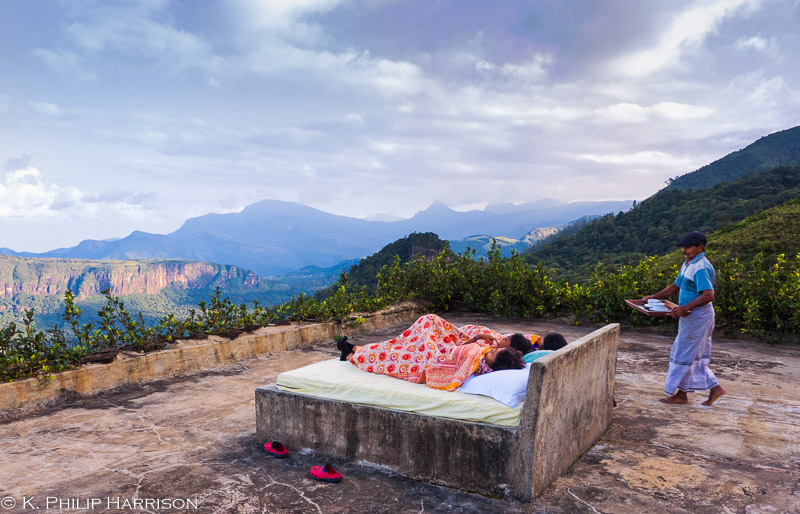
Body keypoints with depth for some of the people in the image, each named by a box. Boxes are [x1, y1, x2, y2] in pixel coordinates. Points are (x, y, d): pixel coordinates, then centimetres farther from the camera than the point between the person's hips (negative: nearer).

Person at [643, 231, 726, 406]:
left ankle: (681, 394, 9)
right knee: (695, 355, 16)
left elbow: (708, 295, -30)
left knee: (684, 354, -1)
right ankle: (714, 387, 21)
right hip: (690, 315, 10)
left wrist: (684, 308, -39)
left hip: (698, 315, -10)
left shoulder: (701, 268, -20)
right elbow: (675, 286, 20)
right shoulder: (687, 264, 12)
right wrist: (653, 297, 12)